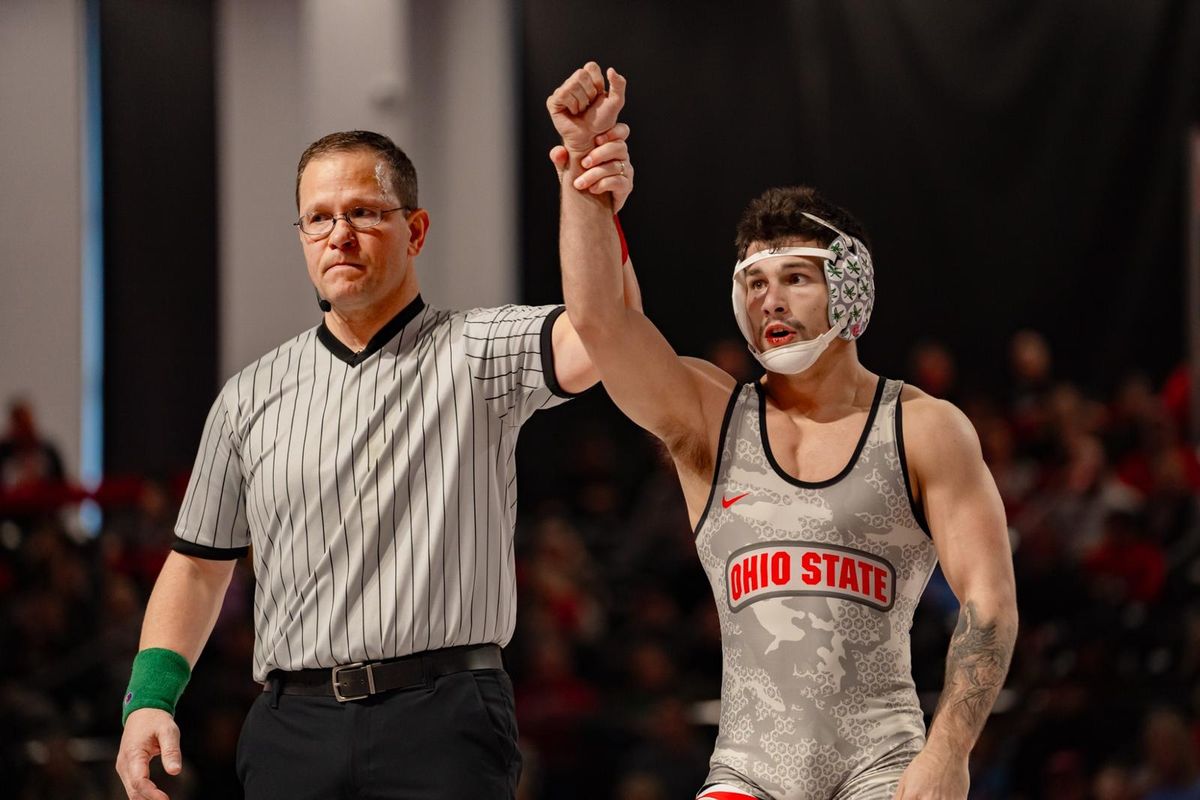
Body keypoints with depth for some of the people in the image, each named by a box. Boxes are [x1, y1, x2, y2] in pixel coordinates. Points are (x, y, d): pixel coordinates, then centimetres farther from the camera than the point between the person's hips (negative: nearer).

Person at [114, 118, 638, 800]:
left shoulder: (477, 354, 4)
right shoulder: (251, 398, 15)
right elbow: (200, 565, 21)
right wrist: (151, 697, 8)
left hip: (444, 725, -3)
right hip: (293, 729, 3)